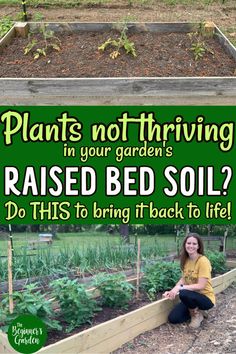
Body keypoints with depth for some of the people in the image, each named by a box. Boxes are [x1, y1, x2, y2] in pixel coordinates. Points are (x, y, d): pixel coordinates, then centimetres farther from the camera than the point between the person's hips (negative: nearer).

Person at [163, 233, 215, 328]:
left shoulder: (203, 261, -21)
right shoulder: (186, 260, 1)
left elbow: (201, 286, -25)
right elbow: (183, 279, 5)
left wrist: (179, 288, -30)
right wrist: (172, 291, -12)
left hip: (206, 298, -6)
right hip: (191, 297, 6)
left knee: (184, 294, -35)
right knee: (172, 318, -8)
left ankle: (197, 314, -5)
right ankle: (196, 310, 14)